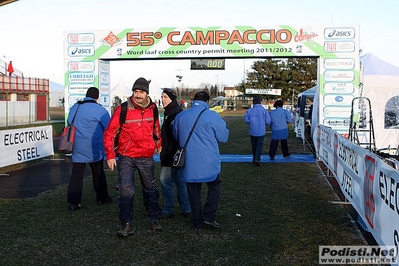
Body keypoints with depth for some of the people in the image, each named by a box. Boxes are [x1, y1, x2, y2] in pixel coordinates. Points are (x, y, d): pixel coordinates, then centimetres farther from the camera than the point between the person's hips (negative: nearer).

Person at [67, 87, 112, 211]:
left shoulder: (74, 108, 7)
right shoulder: (99, 110, -12)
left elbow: (69, 124, 15)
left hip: (77, 149, 4)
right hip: (94, 149, -4)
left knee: (76, 174, 5)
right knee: (98, 174, 12)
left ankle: (73, 202, 0)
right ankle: (102, 198, 24)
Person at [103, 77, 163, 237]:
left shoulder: (153, 109, 0)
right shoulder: (123, 109, -12)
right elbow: (109, 133, -7)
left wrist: (158, 145, 28)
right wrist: (110, 155, -10)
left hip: (147, 157, 4)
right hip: (126, 157, -3)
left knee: (150, 189, 15)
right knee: (125, 189, -12)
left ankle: (153, 219, 31)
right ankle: (127, 223, 0)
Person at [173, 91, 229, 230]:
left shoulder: (180, 116, 1)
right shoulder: (212, 116, -11)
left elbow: (176, 137, 15)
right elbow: (223, 137, -2)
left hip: (189, 164, 3)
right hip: (209, 163, -3)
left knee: (194, 192, 12)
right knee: (214, 187, 16)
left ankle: (197, 222, 19)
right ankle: (209, 216, 7)